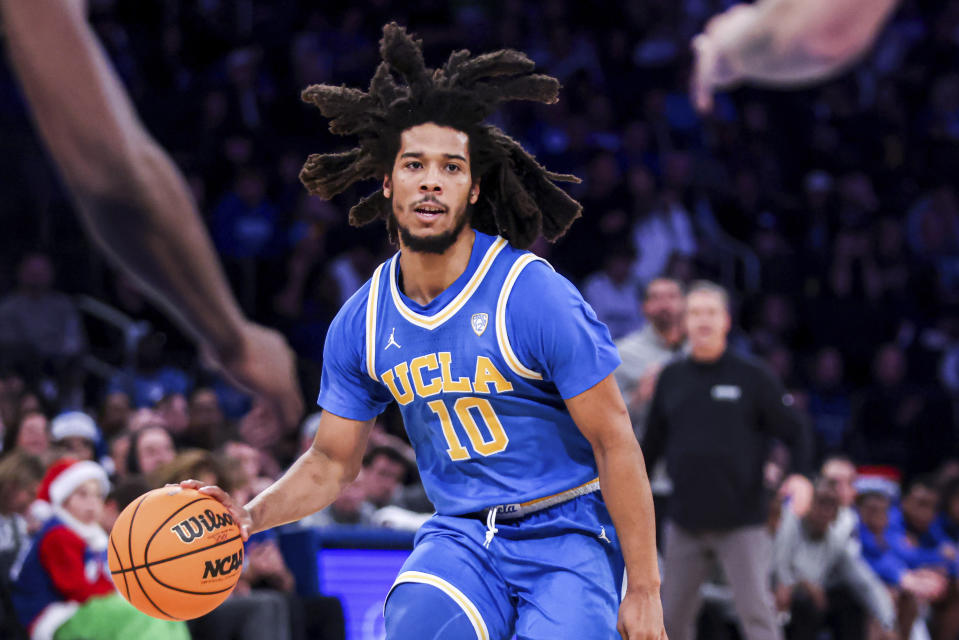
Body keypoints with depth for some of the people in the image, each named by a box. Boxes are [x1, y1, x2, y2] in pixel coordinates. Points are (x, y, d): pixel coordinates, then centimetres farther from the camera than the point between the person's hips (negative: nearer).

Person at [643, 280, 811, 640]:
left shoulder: (752, 377, -1)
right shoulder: (671, 378, 9)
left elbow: (795, 433, 0)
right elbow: (652, 444, 18)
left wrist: (801, 475, -18)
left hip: (742, 521, -4)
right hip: (686, 522, 4)